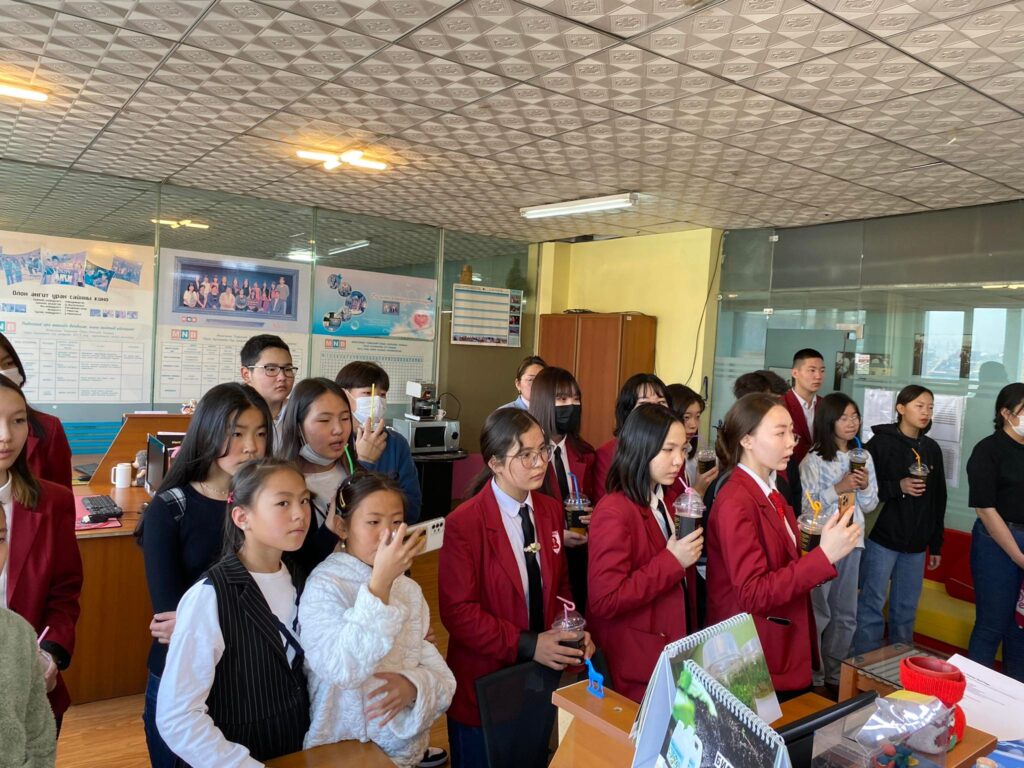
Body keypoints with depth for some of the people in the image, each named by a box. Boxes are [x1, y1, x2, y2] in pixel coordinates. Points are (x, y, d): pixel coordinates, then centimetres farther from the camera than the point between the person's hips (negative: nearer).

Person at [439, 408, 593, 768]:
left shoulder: (551, 511, 1)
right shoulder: (464, 523, -18)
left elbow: (559, 585, 9)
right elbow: (458, 611, -19)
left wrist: (574, 631, -8)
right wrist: (525, 645, -24)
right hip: (484, 684, -5)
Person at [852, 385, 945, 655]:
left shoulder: (932, 449, 10)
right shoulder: (880, 443, -5)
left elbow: (938, 500, 14)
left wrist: (936, 544, 14)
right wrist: (898, 487, -20)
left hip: (916, 543, 5)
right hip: (882, 538, -5)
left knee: (906, 610, 13)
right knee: (872, 606, -1)